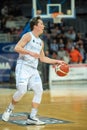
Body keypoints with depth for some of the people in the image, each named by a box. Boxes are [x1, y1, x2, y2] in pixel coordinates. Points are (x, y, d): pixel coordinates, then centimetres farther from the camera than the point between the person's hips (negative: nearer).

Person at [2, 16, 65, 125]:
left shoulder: (41, 42, 20)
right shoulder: (28, 36, -2)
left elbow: (42, 58, 29)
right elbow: (17, 48, -13)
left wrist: (56, 61, 24)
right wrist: (30, 52, -23)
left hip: (33, 69, 7)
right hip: (23, 66, -7)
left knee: (39, 91, -6)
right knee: (22, 90, -19)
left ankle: (32, 117, -3)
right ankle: (9, 109, 4)